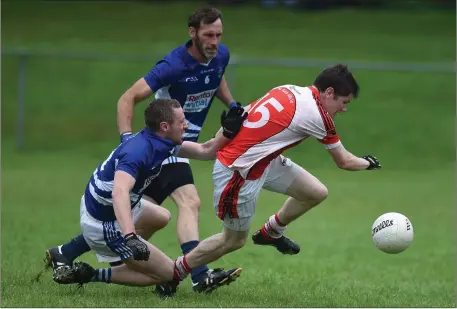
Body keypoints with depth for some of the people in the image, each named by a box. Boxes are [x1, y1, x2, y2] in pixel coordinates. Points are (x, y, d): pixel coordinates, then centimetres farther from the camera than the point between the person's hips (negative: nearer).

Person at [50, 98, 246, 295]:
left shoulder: (161, 141, -4)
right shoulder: (138, 151, -33)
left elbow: (205, 152, 5)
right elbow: (119, 192, -49)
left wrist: (228, 131, -13)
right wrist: (130, 237, -61)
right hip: (103, 225, -10)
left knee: (161, 218, 35)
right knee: (168, 273, -2)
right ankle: (90, 276, -3)